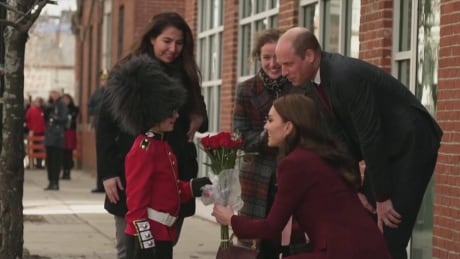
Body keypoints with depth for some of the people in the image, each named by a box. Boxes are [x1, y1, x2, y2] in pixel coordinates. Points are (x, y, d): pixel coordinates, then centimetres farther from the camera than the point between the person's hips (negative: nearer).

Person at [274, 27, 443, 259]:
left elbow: (370, 138, -25)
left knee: (388, 240, -14)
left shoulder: (346, 75, -27)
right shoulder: (318, 80, 1)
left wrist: (382, 198, -20)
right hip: (384, 151, 9)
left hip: (411, 146, -9)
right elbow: (341, 138, 6)